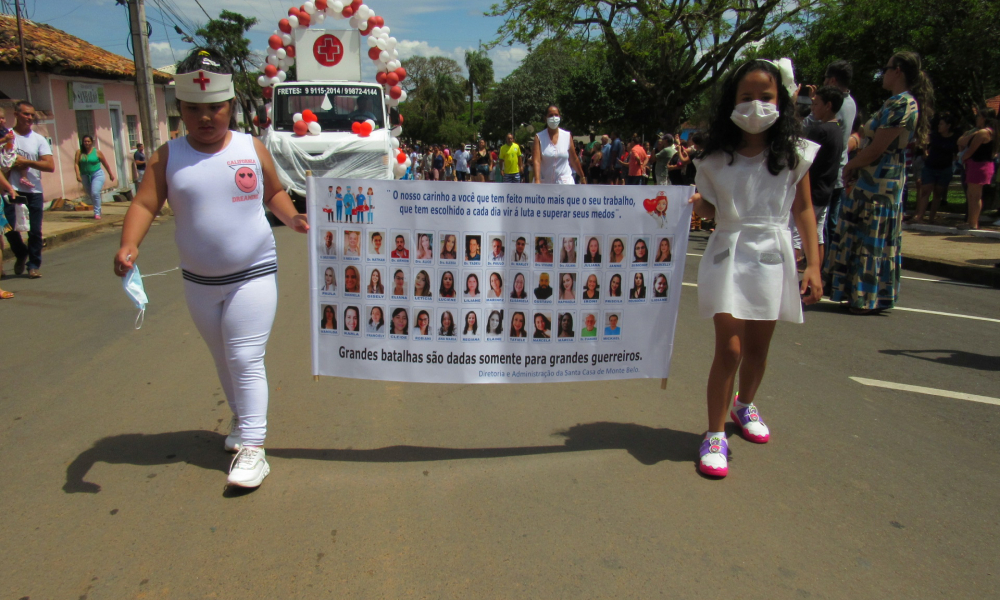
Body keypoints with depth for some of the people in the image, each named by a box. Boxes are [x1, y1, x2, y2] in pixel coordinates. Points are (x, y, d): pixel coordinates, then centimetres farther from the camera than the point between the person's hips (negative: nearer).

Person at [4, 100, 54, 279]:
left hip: (34, 192, 1)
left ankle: (34, 264, 13)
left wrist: (25, 162, -9)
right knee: (10, 227, -3)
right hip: (12, 191, 0)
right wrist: (15, 164, -12)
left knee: (35, 231, 0)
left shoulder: (39, 139, 7)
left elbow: (50, 166, -3)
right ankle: (21, 254, 25)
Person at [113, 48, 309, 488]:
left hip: (253, 274, -3)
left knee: (246, 360, -5)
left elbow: (274, 193, 10)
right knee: (224, 360, 18)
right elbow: (145, 204, -8)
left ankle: (252, 447, 0)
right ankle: (242, 420, 39)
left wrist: (293, 218, -8)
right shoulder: (168, 157, -2)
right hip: (199, 281, 3)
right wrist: (129, 244, -25)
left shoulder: (252, 149, -3)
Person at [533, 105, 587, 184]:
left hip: (565, 182, 0)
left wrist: (582, 177, 15)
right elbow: (536, 161, -16)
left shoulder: (567, 136, 1)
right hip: (545, 183, 0)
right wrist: (537, 180, -29)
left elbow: (574, 159, 11)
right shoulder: (539, 137, -5)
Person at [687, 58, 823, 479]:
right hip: (729, 254, -1)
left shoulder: (794, 154, 2)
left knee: (757, 348, 12)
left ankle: (745, 405, 41)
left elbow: (803, 209, 5)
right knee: (729, 350, -8)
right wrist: (696, 205, -15)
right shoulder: (716, 160, 1)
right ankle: (715, 434, 6)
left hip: (772, 256, 2)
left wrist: (813, 264, 1)